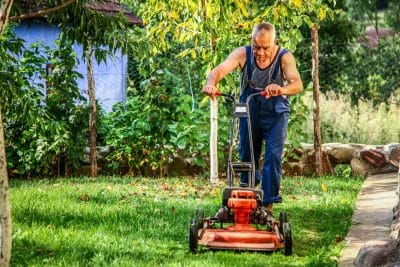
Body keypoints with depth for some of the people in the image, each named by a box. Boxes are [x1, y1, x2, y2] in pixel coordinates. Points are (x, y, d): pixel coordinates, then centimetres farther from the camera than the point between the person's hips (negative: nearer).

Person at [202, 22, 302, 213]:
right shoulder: (243, 54, -18)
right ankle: (247, 189, 37)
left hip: (275, 113, -2)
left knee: (273, 155, -13)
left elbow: (297, 84, -37)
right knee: (246, 154, 10)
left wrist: (281, 89, -60)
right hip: (249, 110, 2)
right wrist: (211, 83, -56)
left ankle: (268, 203, -6)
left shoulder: (284, 57, -22)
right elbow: (219, 70, -32)